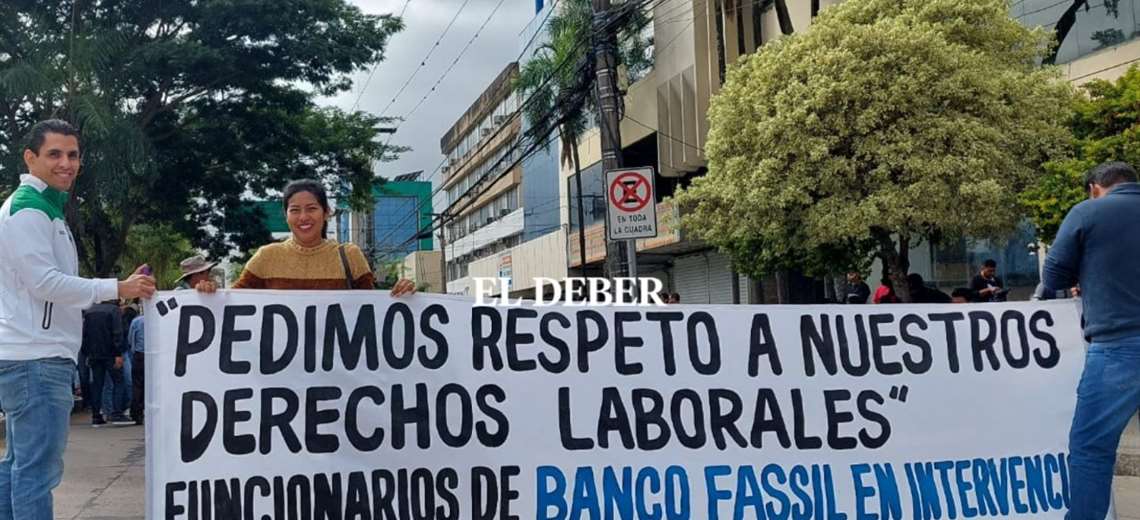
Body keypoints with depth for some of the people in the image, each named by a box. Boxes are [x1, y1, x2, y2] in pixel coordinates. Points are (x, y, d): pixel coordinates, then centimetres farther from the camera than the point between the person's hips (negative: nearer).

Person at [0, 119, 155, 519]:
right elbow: (44, 281, -19)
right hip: (36, 359, -11)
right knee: (38, 468, -8)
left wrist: (107, 296, 18)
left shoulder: (46, 209, 21)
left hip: (37, 357, 11)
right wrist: (117, 288, -16)